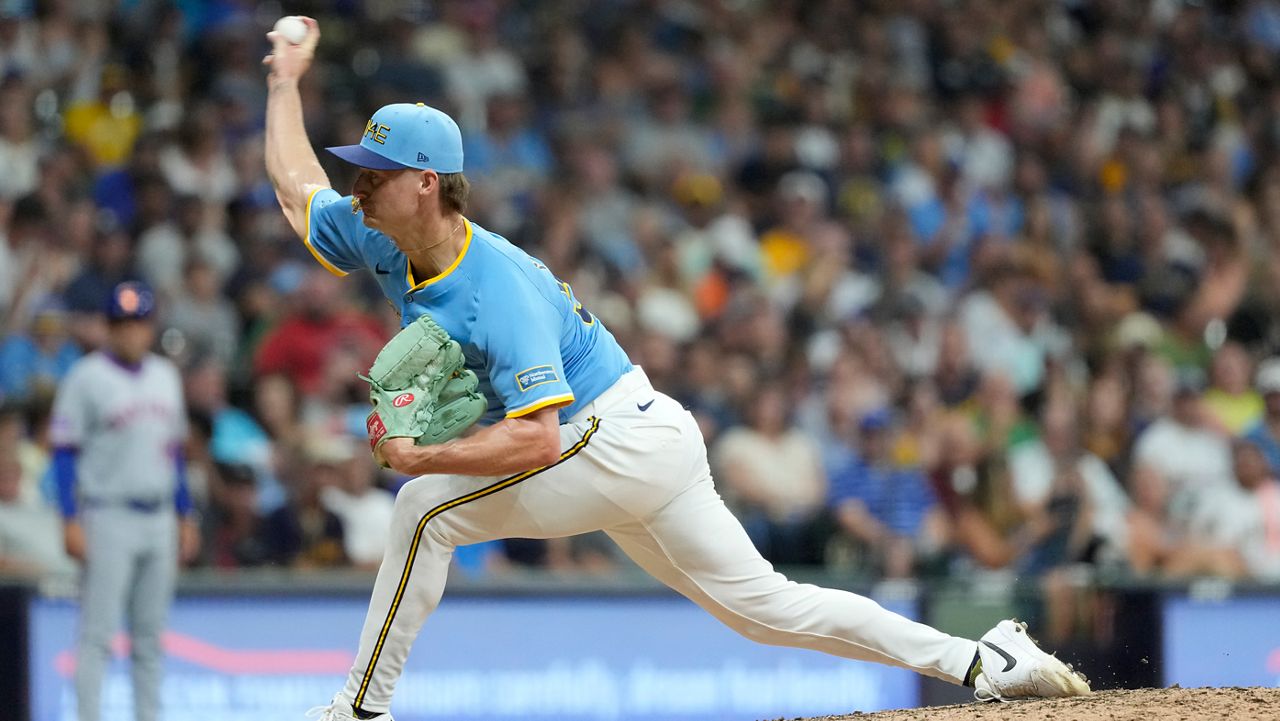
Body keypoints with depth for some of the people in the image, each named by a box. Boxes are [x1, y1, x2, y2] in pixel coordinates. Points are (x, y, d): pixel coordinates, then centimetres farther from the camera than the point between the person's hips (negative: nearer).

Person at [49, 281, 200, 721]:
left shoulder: (166, 377, 13)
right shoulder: (86, 378, -6)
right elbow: (65, 452, -7)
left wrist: (185, 516, 17)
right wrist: (71, 521, -14)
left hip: (159, 518, 6)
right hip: (109, 515, -6)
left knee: (151, 634, 9)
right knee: (98, 631, -8)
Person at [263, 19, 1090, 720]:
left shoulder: (500, 288, -25)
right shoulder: (384, 244, 1)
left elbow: (537, 438, -33)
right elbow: (297, 188, 20)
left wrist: (423, 457, -26)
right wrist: (286, 80, 23)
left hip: (619, 439, -10)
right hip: (641, 448, 10)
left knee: (428, 507, -16)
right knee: (761, 602, 11)